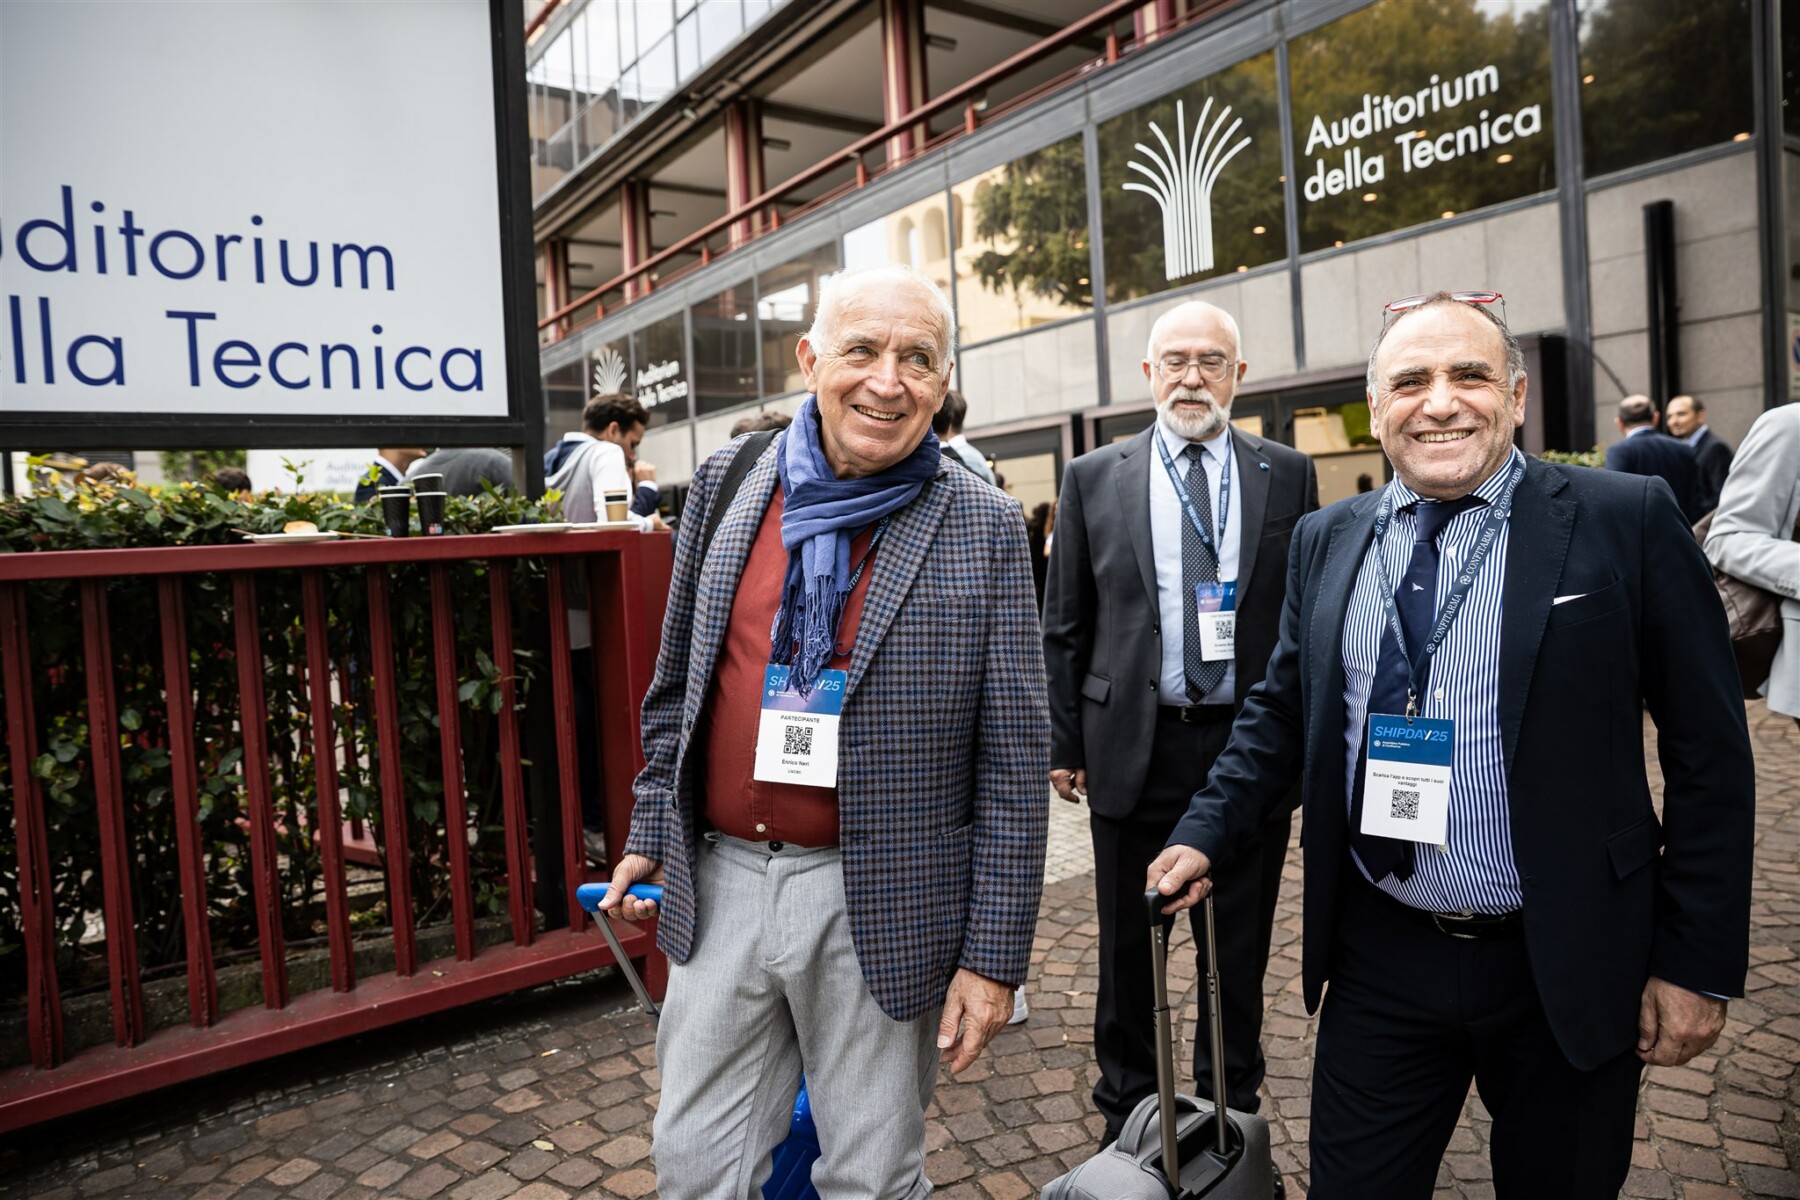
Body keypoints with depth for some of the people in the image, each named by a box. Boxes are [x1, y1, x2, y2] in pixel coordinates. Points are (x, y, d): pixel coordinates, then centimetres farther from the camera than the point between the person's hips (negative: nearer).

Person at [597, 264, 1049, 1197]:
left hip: (879, 906, -2)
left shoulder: (983, 527, -8)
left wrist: (993, 954, -7)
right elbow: (679, 682, 12)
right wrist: (650, 834, 12)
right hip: (720, 885, 3)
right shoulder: (727, 485, 2)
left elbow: (1013, 760, -7)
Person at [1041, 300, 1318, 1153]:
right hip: (1133, 746, 0)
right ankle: (1126, 1112, 36)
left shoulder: (1288, 475, 4)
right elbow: (1065, 628, 4)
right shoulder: (1092, 480, 2)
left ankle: (1230, 1113, 37)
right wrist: (1064, 744, 2)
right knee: (1128, 950, 14)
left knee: (1240, 952, 15)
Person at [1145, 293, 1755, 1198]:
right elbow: (1281, 711, 10)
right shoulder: (1325, 541, 3)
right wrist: (1206, 833, -1)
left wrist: (1698, 963, -5)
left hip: (1568, 970, -2)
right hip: (1380, 960, 2)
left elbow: (1709, 756, -5)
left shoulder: (1627, 522, -8)